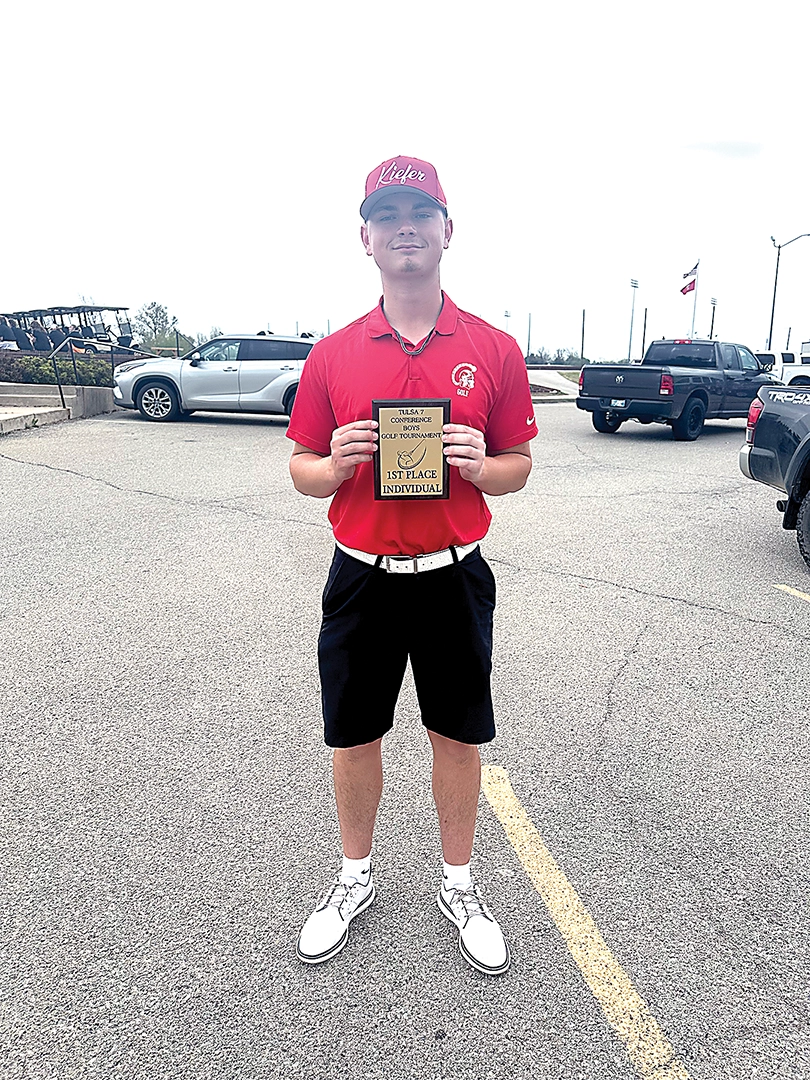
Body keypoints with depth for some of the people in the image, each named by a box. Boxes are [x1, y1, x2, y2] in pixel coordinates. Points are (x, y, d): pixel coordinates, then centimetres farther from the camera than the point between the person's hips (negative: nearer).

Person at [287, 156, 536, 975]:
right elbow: (302, 470, 5)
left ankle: (459, 885, 40)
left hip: (453, 577, 0)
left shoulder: (494, 349, -1)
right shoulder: (332, 354, 1)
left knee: (457, 737, 13)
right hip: (361, 578, 1)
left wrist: (481, 466, -18)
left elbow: (517, 468, 4)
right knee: (353, 737, 14)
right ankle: (354, 878, 41)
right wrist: (335, 465, -17)